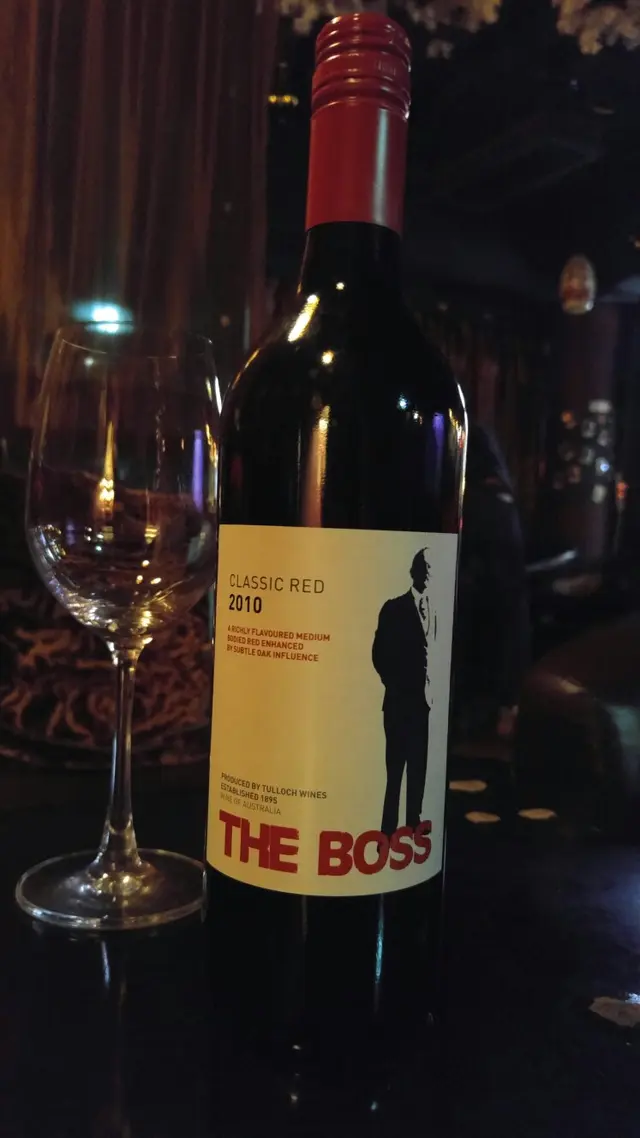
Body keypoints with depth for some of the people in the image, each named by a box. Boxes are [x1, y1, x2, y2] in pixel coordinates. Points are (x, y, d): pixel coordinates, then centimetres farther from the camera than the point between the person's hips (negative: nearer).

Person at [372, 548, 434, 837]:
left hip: (424, 703, 5)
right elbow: (379, 654, -4)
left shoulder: (433, 611, 10)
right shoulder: (394, 608, -2)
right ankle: (388, 834, 3)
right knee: (395, 771, -4)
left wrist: (430, 690, -3)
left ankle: (413, 832, 22)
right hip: (400, 702, -5)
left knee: (418, 772, 11)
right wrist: (397, 686, -7)